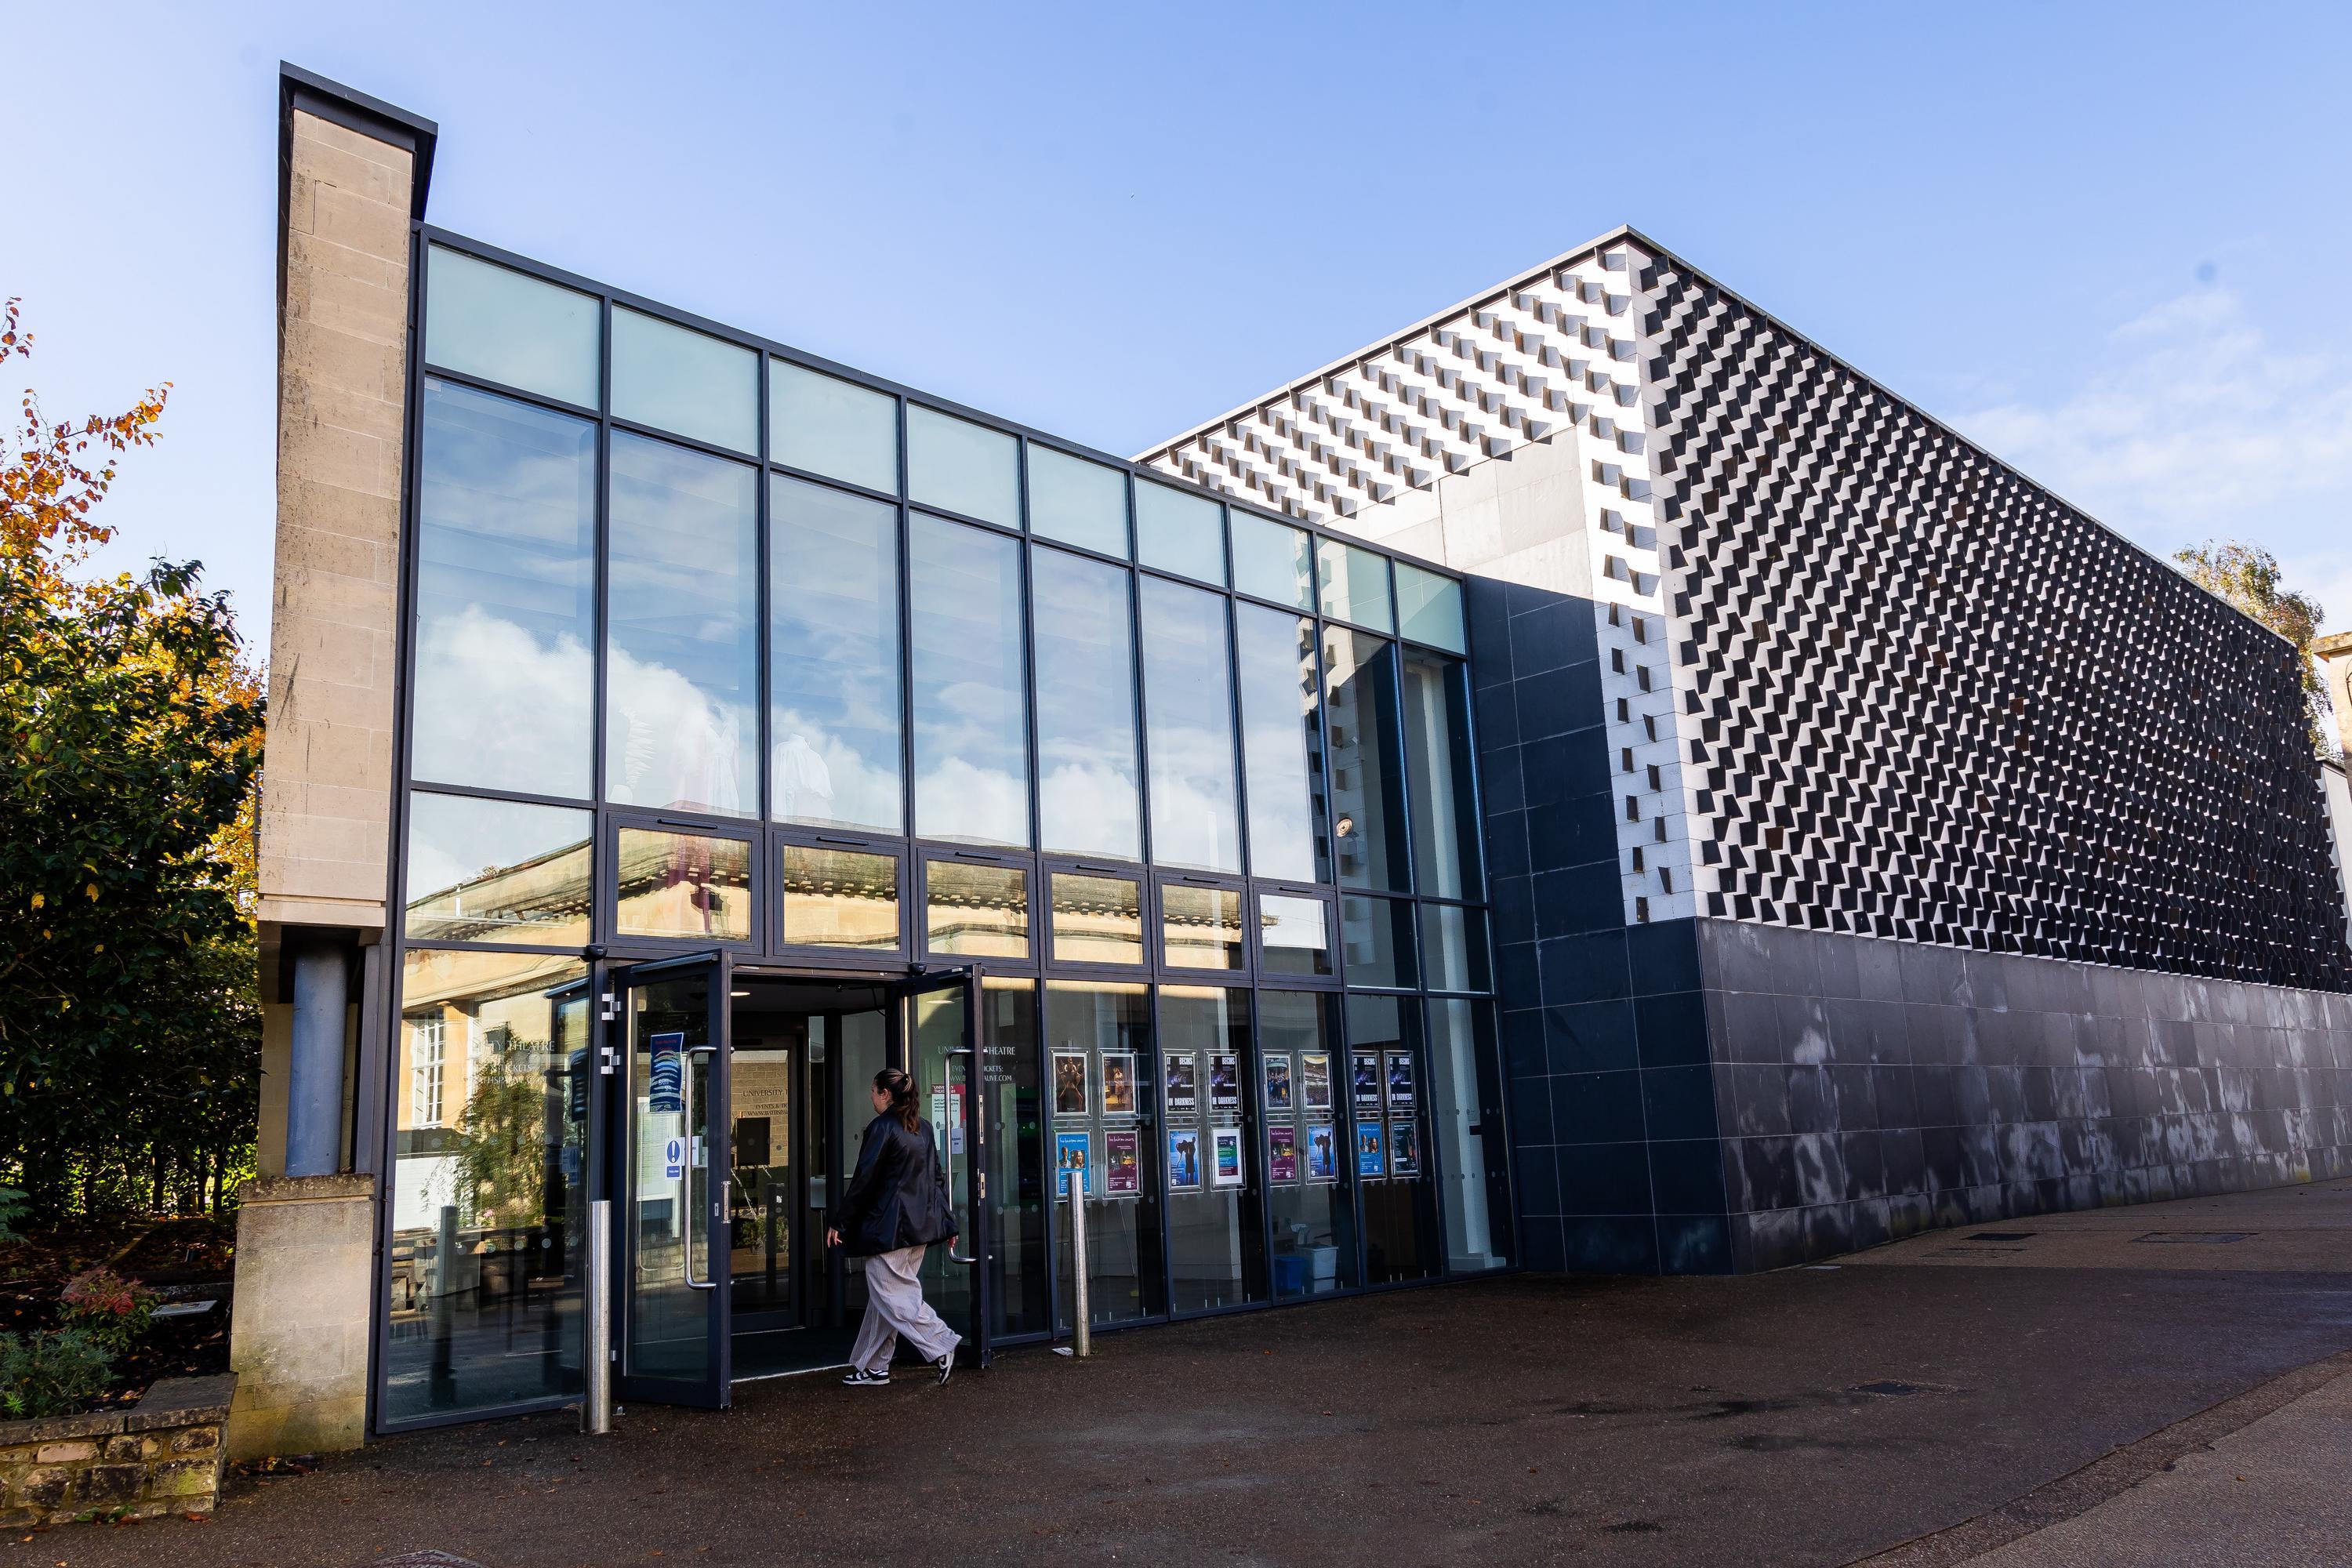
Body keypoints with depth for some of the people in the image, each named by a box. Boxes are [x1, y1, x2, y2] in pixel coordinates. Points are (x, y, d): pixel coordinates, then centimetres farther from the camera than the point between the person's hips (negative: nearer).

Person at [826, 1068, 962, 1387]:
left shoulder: (881, 1127, -12)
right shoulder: (923, 1128, 12)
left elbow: (864, 1180, -11)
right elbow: (937, 1176, 15)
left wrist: (839, 1223, -4)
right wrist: (947, 1220, 19)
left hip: (889, 1226, -9)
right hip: (921, 1225, 9)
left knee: (891, 1295, -3)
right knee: (883, 1294, 13)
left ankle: (941, 1345, -11)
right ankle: (873, 1367, 17)